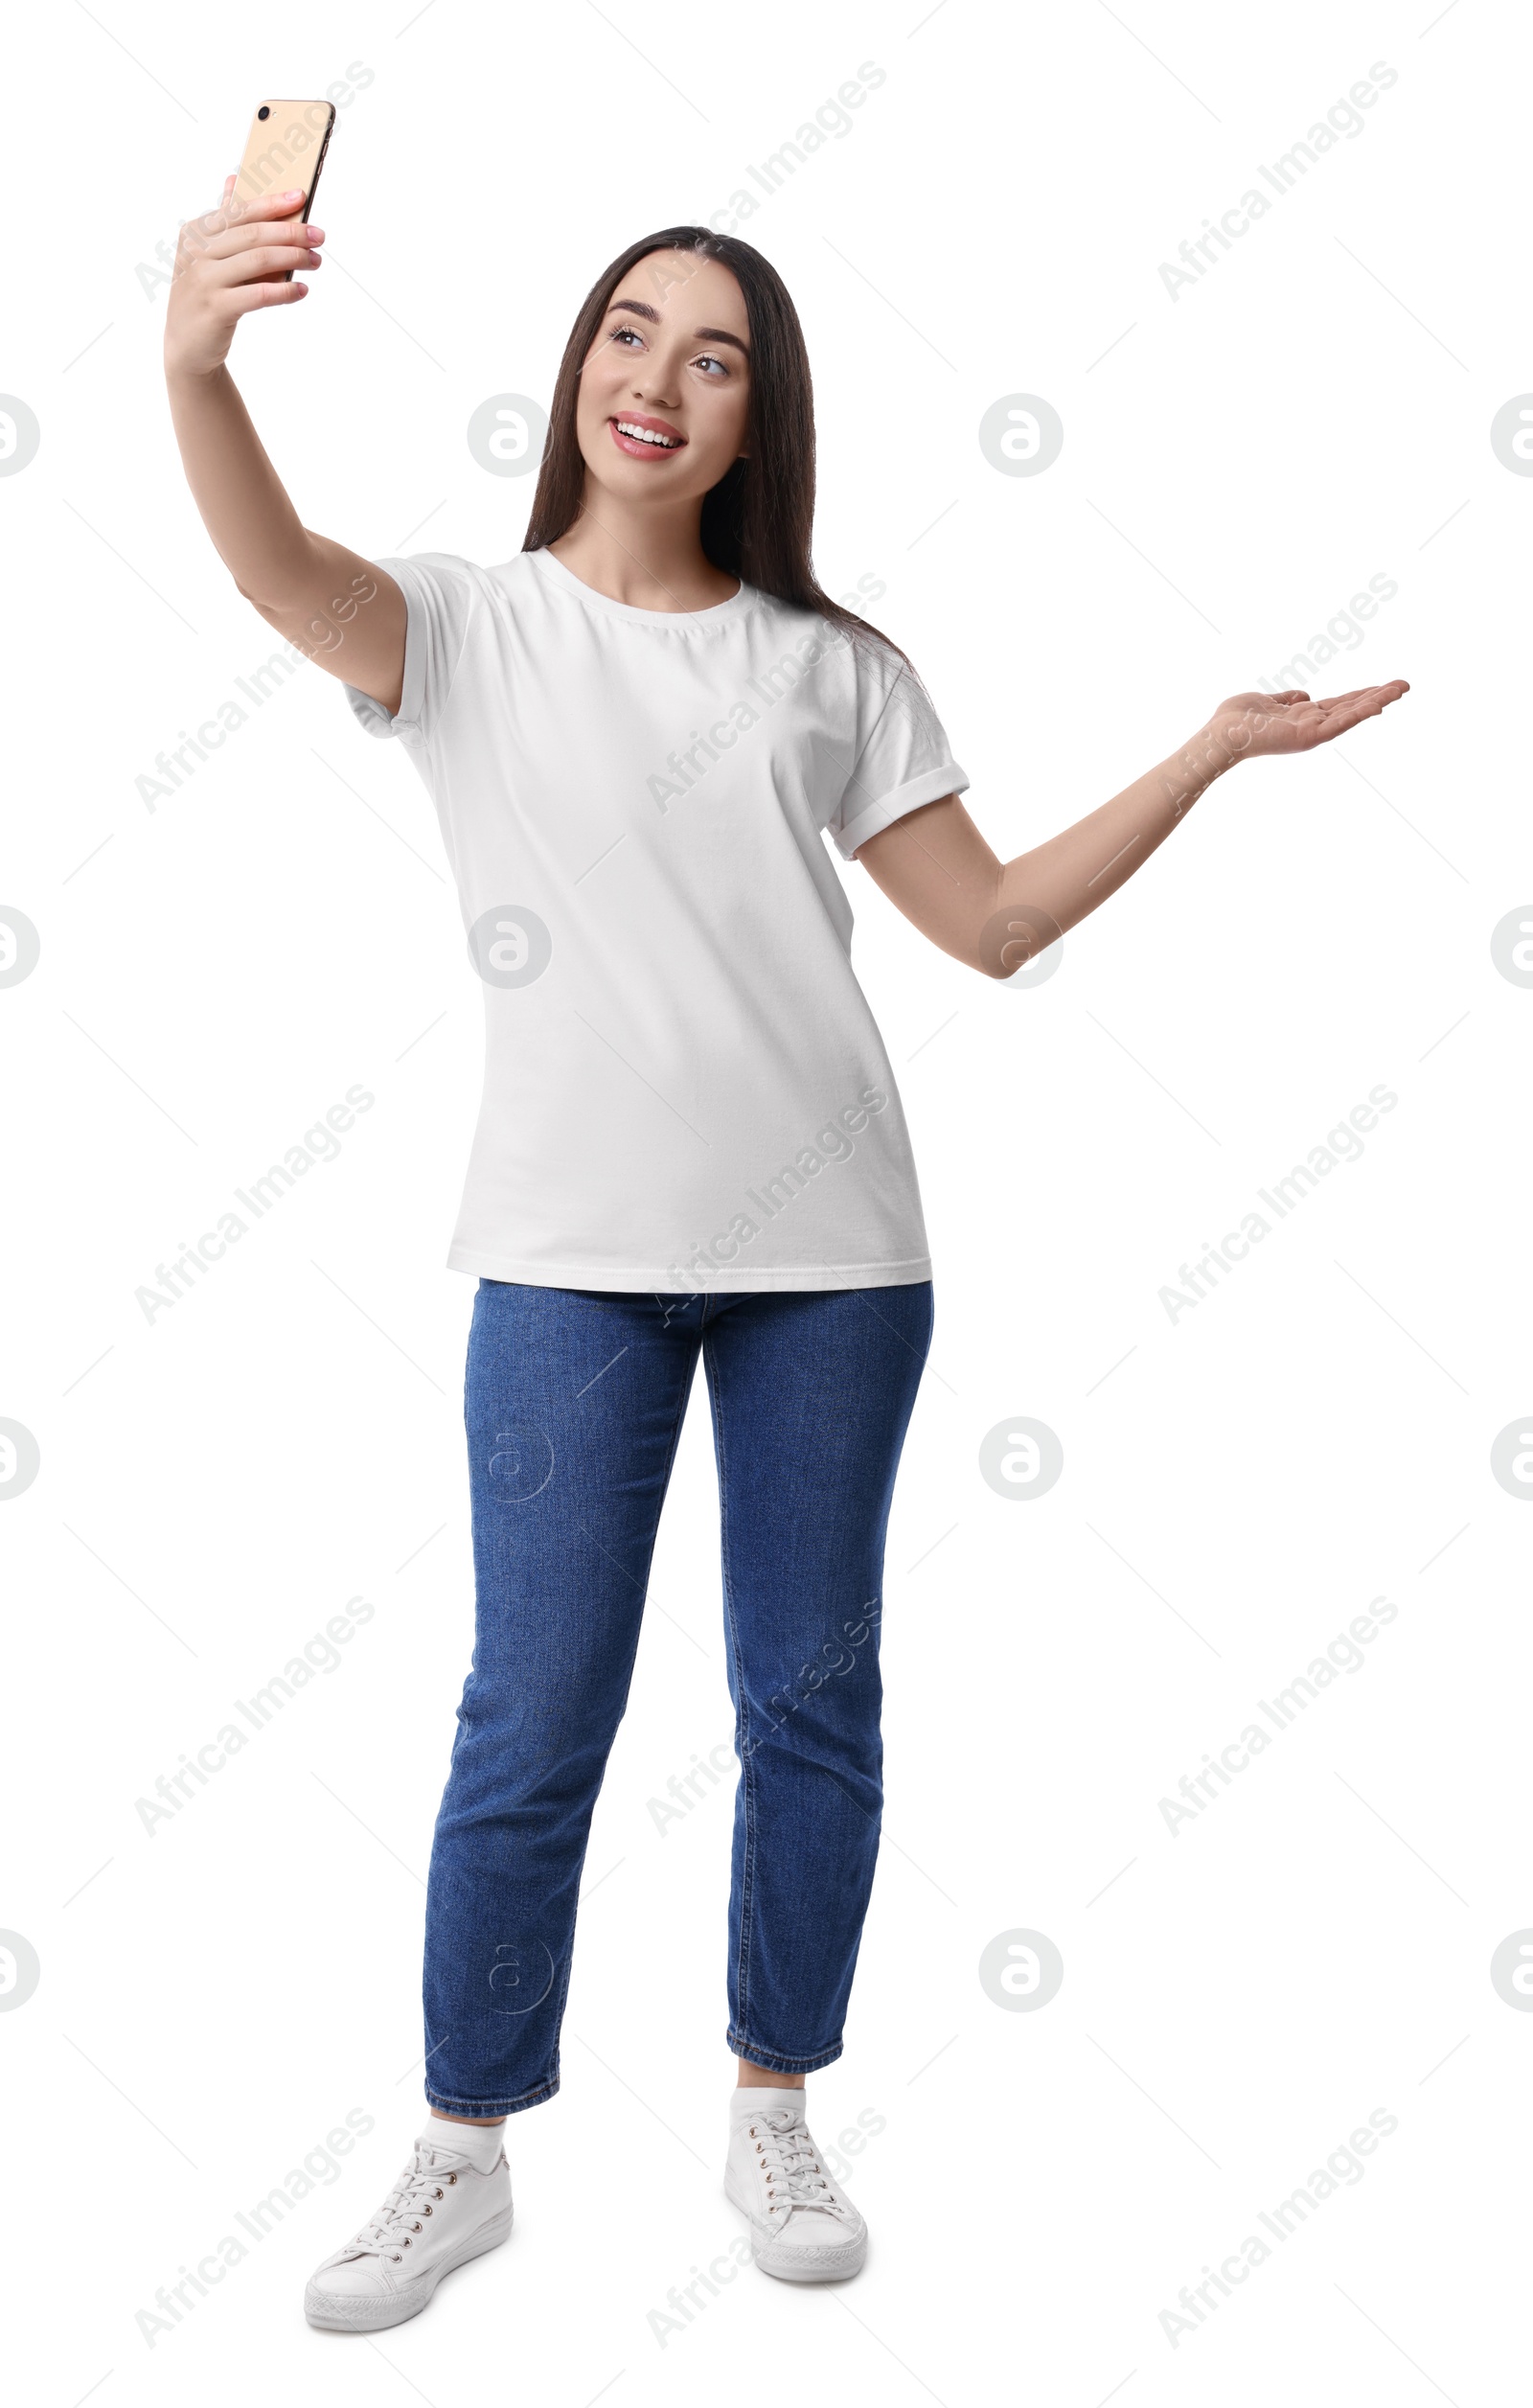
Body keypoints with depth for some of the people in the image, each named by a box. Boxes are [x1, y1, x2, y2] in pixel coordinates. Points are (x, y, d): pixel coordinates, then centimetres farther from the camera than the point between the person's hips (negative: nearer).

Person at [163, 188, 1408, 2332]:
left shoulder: (834, 668, 11)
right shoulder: (467, 629, 5)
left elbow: (994, 921, 10)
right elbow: (275, 565, -16)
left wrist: (1214, 750, 5)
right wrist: (196, 363, -36)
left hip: (829, 1244, 2)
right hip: (572, 1253, -2)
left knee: (812, 1698, 9)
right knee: (534, 1725, 1)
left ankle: (775, 2113, 29)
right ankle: (467, 2154, 21)